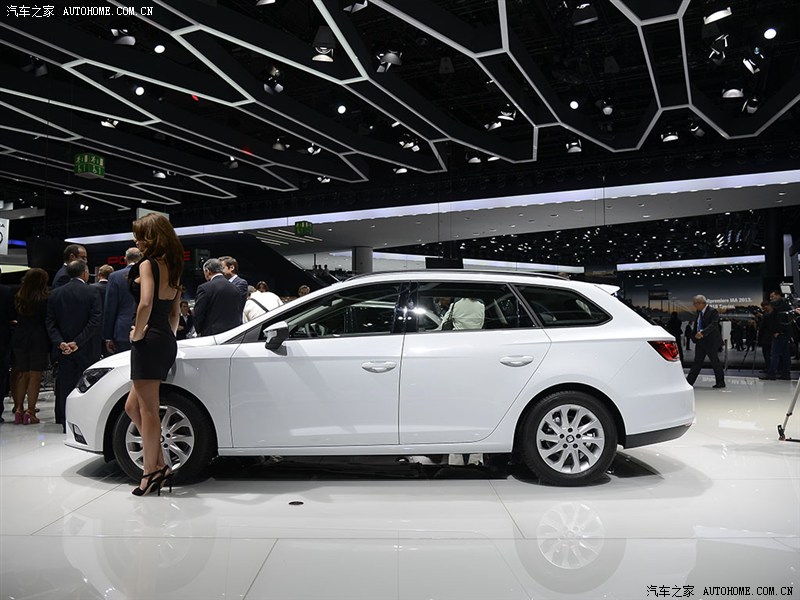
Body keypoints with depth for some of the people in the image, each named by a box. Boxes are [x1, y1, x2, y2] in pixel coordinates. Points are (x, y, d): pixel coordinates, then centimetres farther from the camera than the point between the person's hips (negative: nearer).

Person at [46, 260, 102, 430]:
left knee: (65, 386, 9)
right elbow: (95, 322, -16)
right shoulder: (92, 293, -8)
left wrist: (60, 343, -7)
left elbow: (51, 322, 0)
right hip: (87, 350, -3)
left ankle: (67, 424, 13)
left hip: (64, 349, 3)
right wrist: (78, 342, -14)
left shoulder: (55, 294, 5)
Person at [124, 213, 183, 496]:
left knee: (147, 410, 0)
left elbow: (145, 303, -24)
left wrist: (137, 333, -11)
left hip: (149, 342, -9)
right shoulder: (172, 267, 16)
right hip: (166, 341, 9)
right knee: (133, 406, 15)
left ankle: (152, 471, 7)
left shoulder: (147, 264, -10)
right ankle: (159, 465, 14)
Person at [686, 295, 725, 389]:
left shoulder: (713, 311, -13)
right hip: (700, 341, 7)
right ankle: (688, 382, 7)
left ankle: (721, 383, 15)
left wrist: (702, 333, -38)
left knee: (715, 362, 3)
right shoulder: (699, 312, 10)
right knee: (697, 362, 8)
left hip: (711, 342, -7)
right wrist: (695, 335, 8)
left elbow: (713, 324, -26)